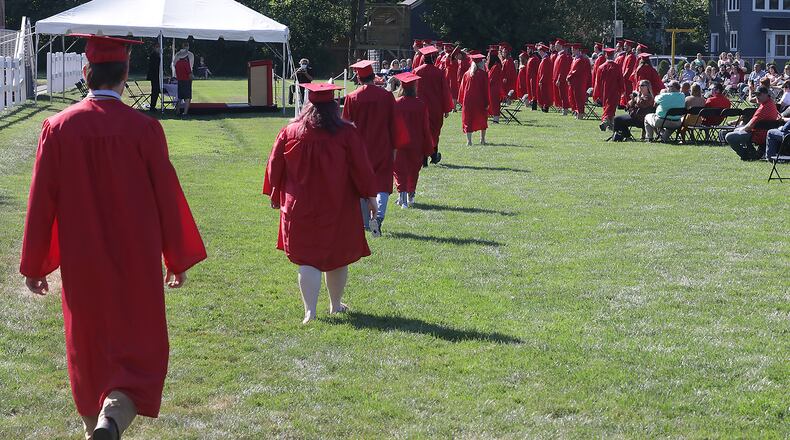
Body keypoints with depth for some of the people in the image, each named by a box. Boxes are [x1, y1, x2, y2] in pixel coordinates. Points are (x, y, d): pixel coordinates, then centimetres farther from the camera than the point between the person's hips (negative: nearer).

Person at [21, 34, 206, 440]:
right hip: (137, 263, -2)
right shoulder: (144, 129, -11)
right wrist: (178, 259, 8)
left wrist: (34, 265, 7)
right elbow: (167, 197, -4)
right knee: (139, 353, 4)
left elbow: (41, 201, -3)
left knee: (90, 350, 19)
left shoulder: (58, 128, -7)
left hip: (82, 265, 2)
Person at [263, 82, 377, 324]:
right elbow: (361, 167, -7)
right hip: (338, 206, 0)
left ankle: (310, 311, -14)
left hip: (301, 207, 0)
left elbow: (275, 166, 4)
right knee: (337, 256, 17)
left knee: (308, 259, 1)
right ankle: (336, 304, 30)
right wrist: (370, 196, 2)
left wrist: (275, 195, 17)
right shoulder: (346, 133, -8)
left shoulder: (290, 132, -3)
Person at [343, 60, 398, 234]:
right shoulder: (387, 96, -6)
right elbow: (393, 124, -1)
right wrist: (394, 148, 8)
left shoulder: (352, 98, -7)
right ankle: (379, 216, -19)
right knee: (382, 185, 4)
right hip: (383, 148, 0)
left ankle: (365, 222, 19)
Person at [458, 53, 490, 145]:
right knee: (482, 120, 16)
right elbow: (486, 88, -6)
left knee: (468, 120, 2)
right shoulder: (483, 74, -6)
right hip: (480, 100, -1)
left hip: (468, 100, 1)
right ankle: (482, 139, 18)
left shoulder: (467, 74, 1)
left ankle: (469, 140, -7)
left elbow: (462, 88, 5)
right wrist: (487, 102, -2)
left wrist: (461, 101, 11)